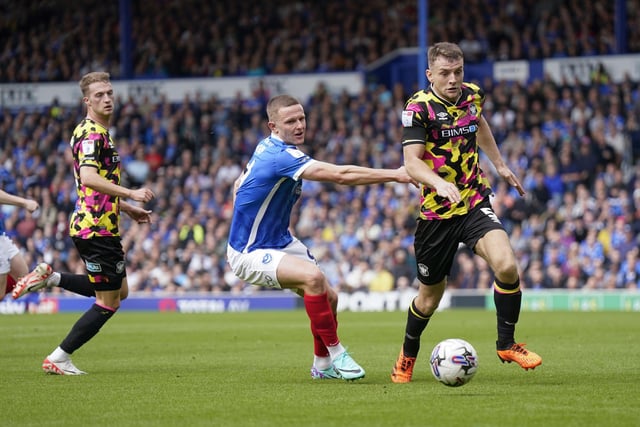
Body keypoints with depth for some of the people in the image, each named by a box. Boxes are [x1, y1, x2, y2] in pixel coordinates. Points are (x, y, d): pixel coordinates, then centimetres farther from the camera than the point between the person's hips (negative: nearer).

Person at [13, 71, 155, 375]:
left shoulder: (99, 133, 18)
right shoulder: (91, 134, -14)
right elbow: (88, 177, -30)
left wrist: (128, 209, 25)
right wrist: (130, 194, -34)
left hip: (96, 225, 10)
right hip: (96, 228, -10)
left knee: (119, 290, 20)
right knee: (109, 301, -3)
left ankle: (48, 278, 16)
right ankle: (58, 359, 3)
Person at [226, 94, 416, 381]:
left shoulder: (267, 147, 3)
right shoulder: (281, 156, -28)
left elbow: (239, 184, 19)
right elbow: (341, 175, -34)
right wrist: (396, 175, -32)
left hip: (280, 242, 10)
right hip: (251, 254, -10)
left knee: (329, 297, 7)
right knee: (312, 277, -33)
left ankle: (323, 365, 24)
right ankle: (335, 353, -20)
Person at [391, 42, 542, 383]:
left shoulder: (472, 95, 2)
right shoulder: (419, 107, -14)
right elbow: (412, 162, -24)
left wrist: (500, 165, 33)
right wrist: (439, 183, -42)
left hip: (475, 203, 3)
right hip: (436, 212, -3)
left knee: (506, 265, -23)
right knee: (430, 295, 9)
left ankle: (507, 344, -3)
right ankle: (407, 355, 38)